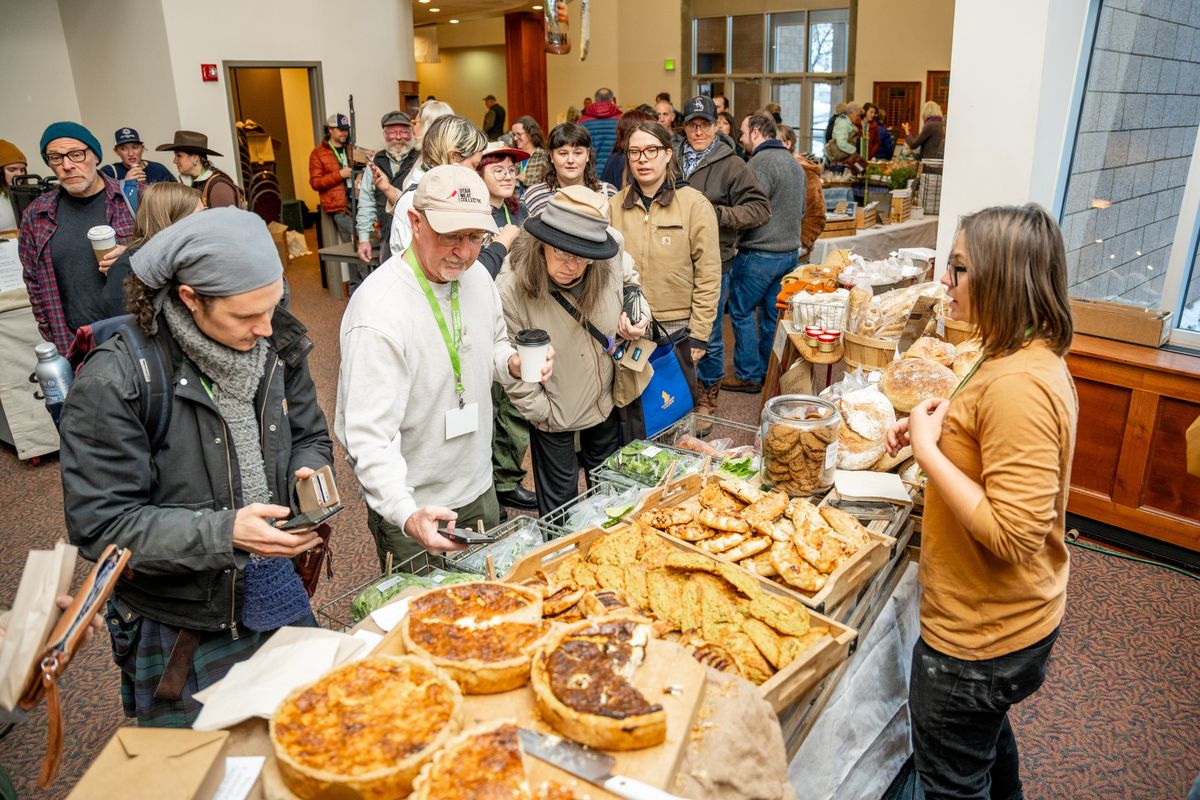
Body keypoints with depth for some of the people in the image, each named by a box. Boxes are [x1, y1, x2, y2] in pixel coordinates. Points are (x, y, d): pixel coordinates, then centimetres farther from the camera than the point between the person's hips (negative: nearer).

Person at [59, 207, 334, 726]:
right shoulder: (113, 383, -22)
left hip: (279, 603, 5)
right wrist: (224, 532, -31)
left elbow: (310, 437, 7)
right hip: (180, 635, -4)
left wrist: (309, 474, -16)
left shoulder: (272, 346, -6)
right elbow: (99, 525, -20)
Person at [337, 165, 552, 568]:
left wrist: (514, 364, -10)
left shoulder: (477, 278, -4)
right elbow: (370, 436, -30)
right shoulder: (379, 313, -29)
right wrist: (407, 514, -44)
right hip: (412, 511, -7)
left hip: (480, 489, 7)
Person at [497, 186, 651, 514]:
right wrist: (544, 412, -10)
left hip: (605, 400, 4)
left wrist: (630, 329, -14)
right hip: (553, 413, -4)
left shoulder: (609, 267, -17)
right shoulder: (510, 289, -28)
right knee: (559, 499, 16)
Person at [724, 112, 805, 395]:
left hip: (760, 253, -9)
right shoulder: (794, 162, 14)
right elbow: (801, 210, 22)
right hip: (790, 251, 9)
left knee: (741, 310, 3)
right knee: (773, 314, 14)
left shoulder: (760, 162, -16)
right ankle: (769, 372, 22)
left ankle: (748, 374, 7)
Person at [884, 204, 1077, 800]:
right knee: (989, 735, 34)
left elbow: (1013, 534, -32)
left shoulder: (1017, 385, -31)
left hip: (978, 638, -10)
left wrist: (927, 449, -25)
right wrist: (937, 427, 0)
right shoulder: (1037, 357, 2)